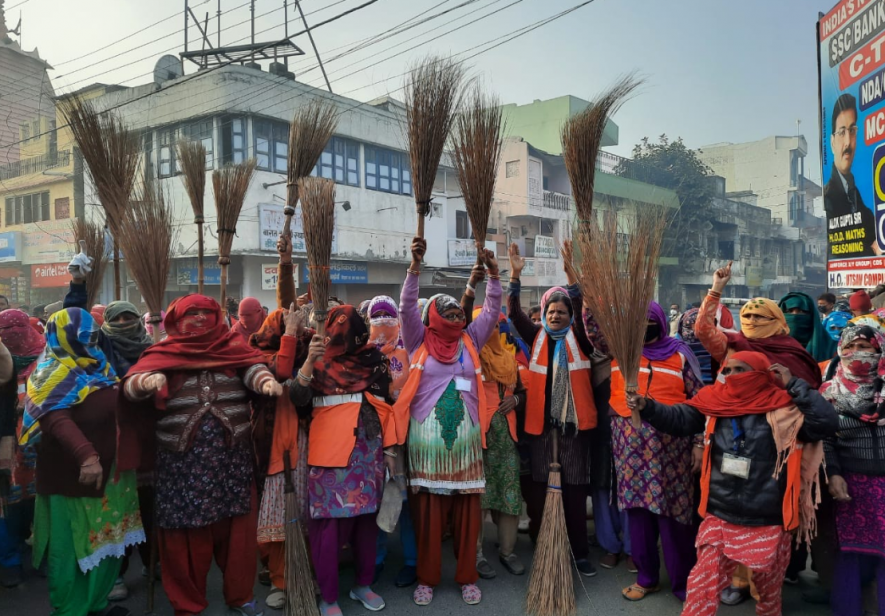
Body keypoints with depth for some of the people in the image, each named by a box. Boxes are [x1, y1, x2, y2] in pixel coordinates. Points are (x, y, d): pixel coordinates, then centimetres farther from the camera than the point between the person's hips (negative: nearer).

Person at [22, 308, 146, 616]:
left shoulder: (99, 367, 11)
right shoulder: (53, 374, -12)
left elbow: (119, 407, 21)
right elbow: (57, 421, -28)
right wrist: (86, 455, -42)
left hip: (110, 470, 8)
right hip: (71, 475, -8)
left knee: (106, 541, 16)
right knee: (72, 548, 3)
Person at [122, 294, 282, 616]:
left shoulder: (232, 347, 6)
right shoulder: (164, 354, 3)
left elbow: (253, 367, -11)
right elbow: (130, 384, -9)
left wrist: (267, 381, -33)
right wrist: (148, 380, -31)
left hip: (232, 456, 1)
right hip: (182, 461, -1)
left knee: (235, 526, 10)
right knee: (188, 531, 8)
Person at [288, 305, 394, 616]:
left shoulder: (374, 359, 7)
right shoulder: (319, 359, 1)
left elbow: (387, 404, 10)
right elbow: (298, 399, -11)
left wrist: (390, 448, 7)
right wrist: (310, 361, -23)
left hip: (368, 448, 3)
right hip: (329, 449, -3)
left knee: (367, 514, 9)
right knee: (329, 517, -2)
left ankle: (363, 585, 25)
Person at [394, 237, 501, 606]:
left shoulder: (470, 341, 11)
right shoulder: (420, 340, 4)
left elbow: (492, 312, 8)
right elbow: (407, 307, -6)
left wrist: (494, 274, -3)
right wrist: (415, 265, -16)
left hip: (465, 440, 2)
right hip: (427, 440, -2)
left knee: (467, 512, 8)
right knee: (428, 513, 5)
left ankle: (467, 577, 21)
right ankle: (427, 579, 18)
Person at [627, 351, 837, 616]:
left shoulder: (783, 408, -10)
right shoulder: (715, 402, -1)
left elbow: (826, 423, -20)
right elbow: (678, 419, 0)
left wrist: (794, 385, -16)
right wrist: (646, 406, -17)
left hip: (769, 525, -1)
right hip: (720, 520, 2)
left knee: (769, 592, 22)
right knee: (702, 587, 1)